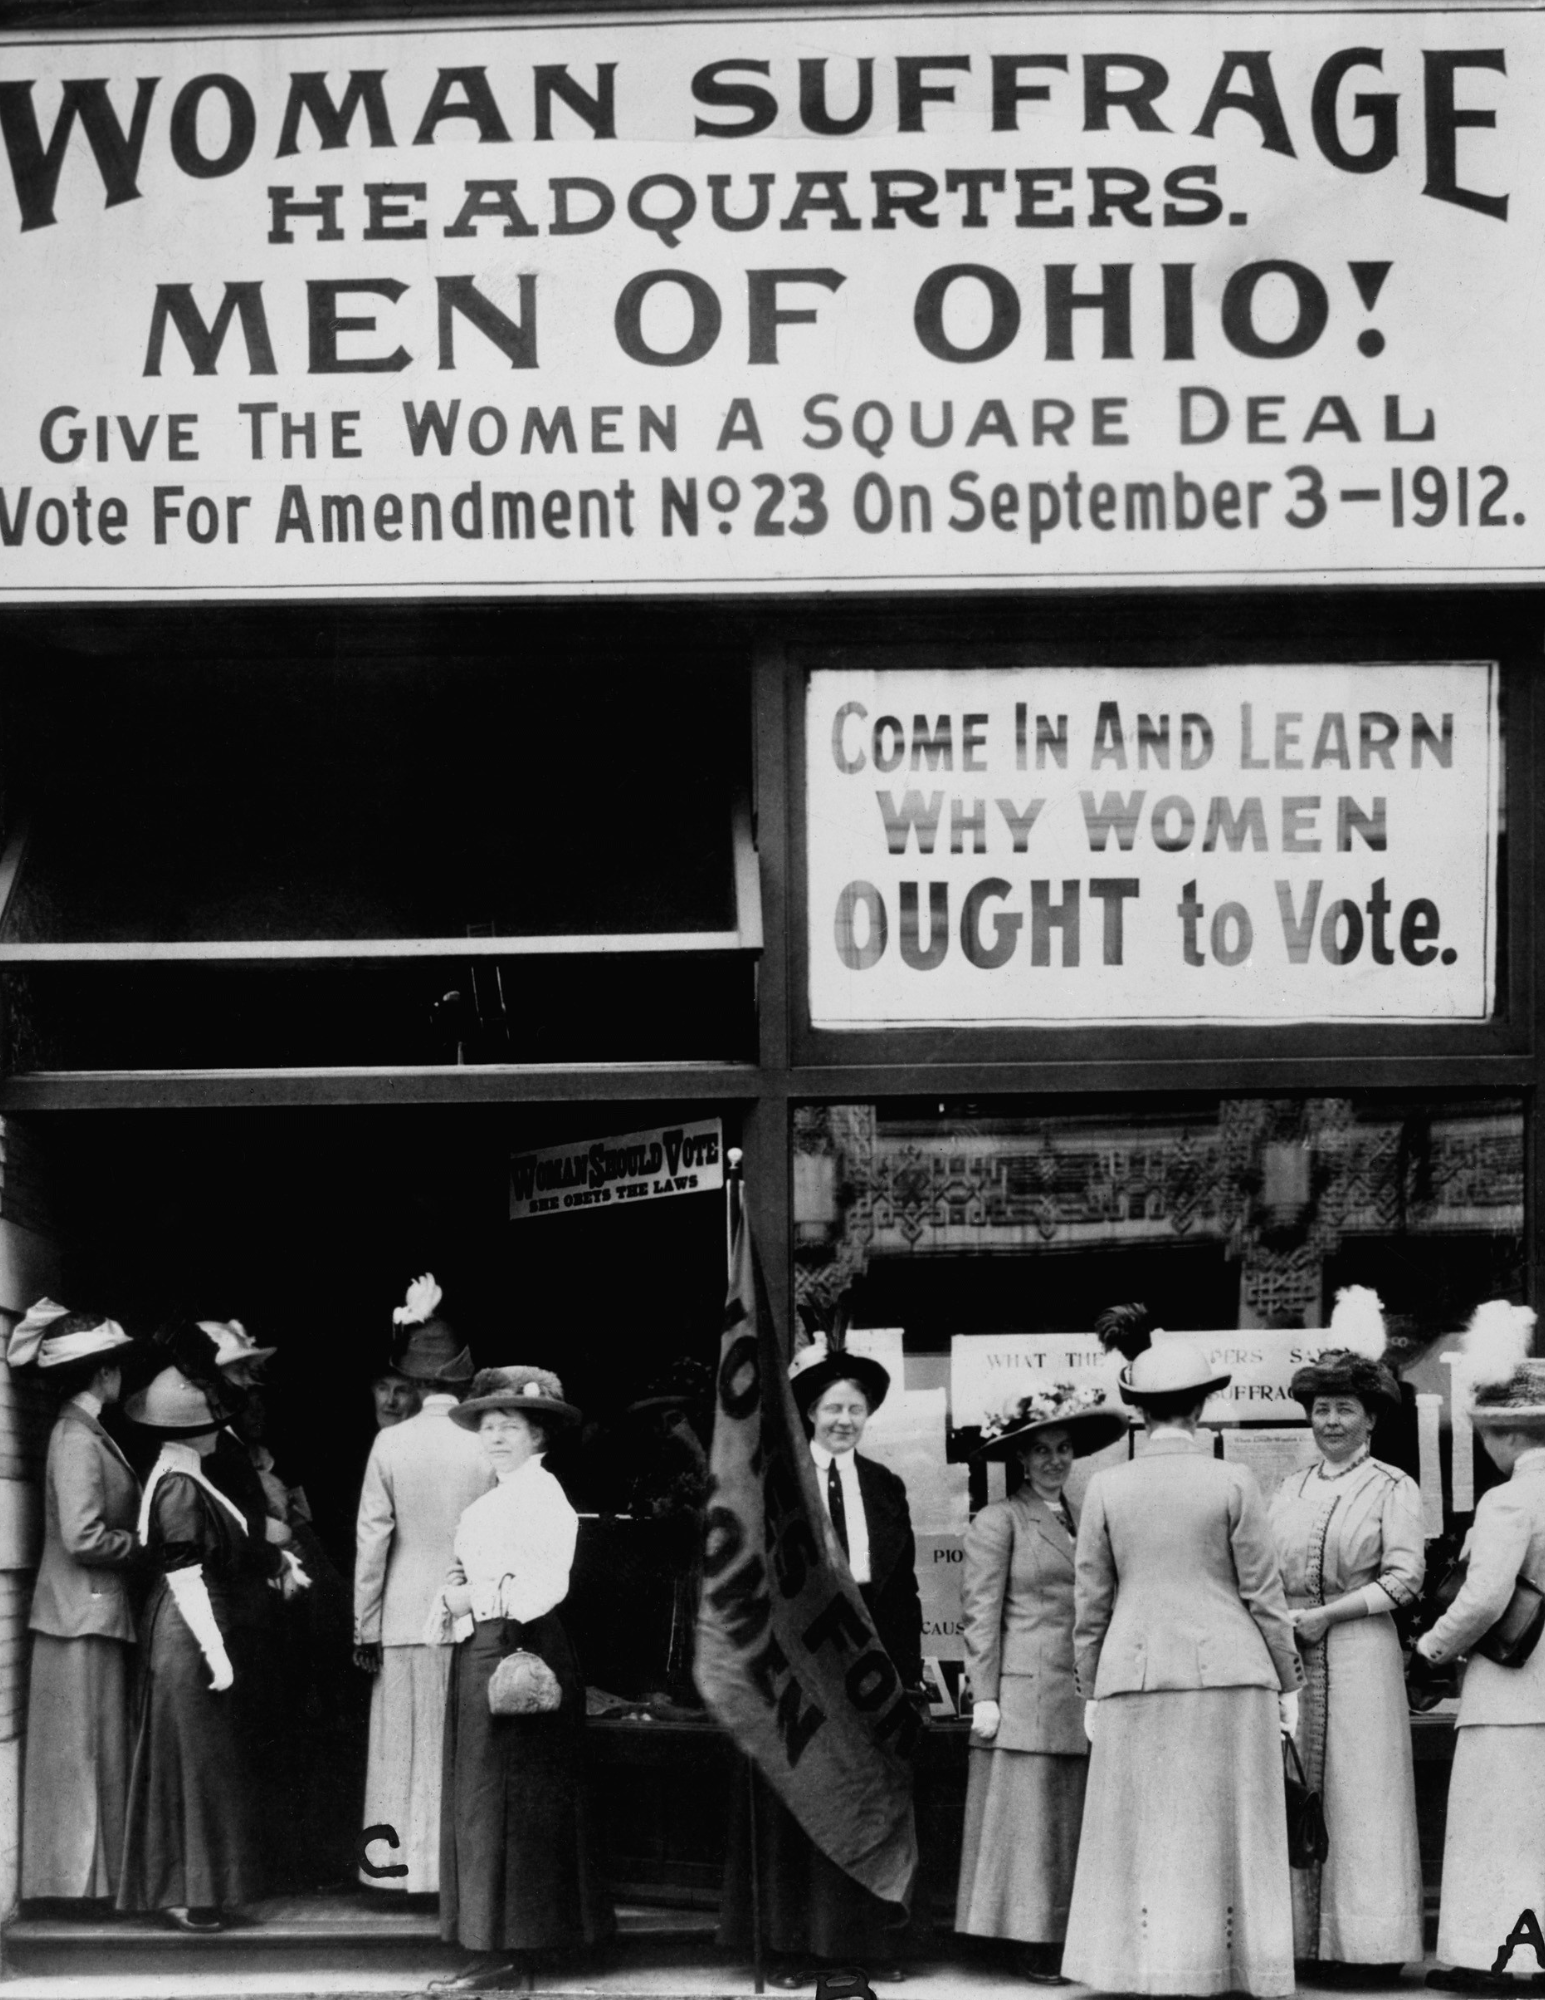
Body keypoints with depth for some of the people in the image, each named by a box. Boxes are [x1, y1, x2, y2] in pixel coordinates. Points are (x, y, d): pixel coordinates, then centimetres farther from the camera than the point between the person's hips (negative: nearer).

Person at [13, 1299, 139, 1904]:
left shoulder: (87, 1433, 13)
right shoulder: (77, 1438, -16)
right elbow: (84, 1537, -22)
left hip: (95, 1614, 10)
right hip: (82, 1616, -10)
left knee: (95, 1759, 13)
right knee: (84, 1758, -3)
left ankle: (89, 1884, 19)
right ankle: (78, 1885, 3)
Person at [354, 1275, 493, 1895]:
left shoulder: (391, 1444, -4)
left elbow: (372, 1539, -3)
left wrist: (364, 1627, 3)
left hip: (406, 1615, 0)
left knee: (404, 1741, 7)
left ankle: (396, 1859, 9)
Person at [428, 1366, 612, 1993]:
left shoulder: (541, 1495, -11)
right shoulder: (494, 1501, 17)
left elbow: (544, 1586, -21)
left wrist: (473, 1599, -15)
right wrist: (453, 1593, -1)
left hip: (518, 1653, -10)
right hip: (481, 1654, 10)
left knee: (499, 1801, -7)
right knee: (481, 1799, 11)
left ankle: (503, 1953, -3)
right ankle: (503, 1947, 16)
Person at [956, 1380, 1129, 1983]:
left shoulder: (1085, 1520, 17)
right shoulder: (998, 1521, -1)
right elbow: (981, 1612, -5)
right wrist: (984, 1697, -11)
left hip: (1082, 1700, 6)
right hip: (1025, 1697, -6)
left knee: (1076, 1823, 5)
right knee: (1028, 1823, -4)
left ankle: (1072, 1942, 9)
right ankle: (1033, 1943, 0)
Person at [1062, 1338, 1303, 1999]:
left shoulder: (1106, 1487, 1)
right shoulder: (1232, 1483, -3)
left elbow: (1091, 1603, 3)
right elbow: (1264, 1595, -2)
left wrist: (1091, 1692, 12)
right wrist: (1287, 1682, 7)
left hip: (1135, 1676, 1)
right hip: (1228, 1675, -1)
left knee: (1148, 1837, 6)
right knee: (1225, 1834, 4)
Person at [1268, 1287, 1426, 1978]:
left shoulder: (1393, 1488, 3)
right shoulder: (1288, 1491, 15)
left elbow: (1405, 1575, -6)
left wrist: (1327, 1613, -12)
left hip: (1358, 1653, -4)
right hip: (1289, 1657, 4)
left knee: (1363, 1792, -4)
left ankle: (1376, 1944, -1)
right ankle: (1297, 1937, 5)